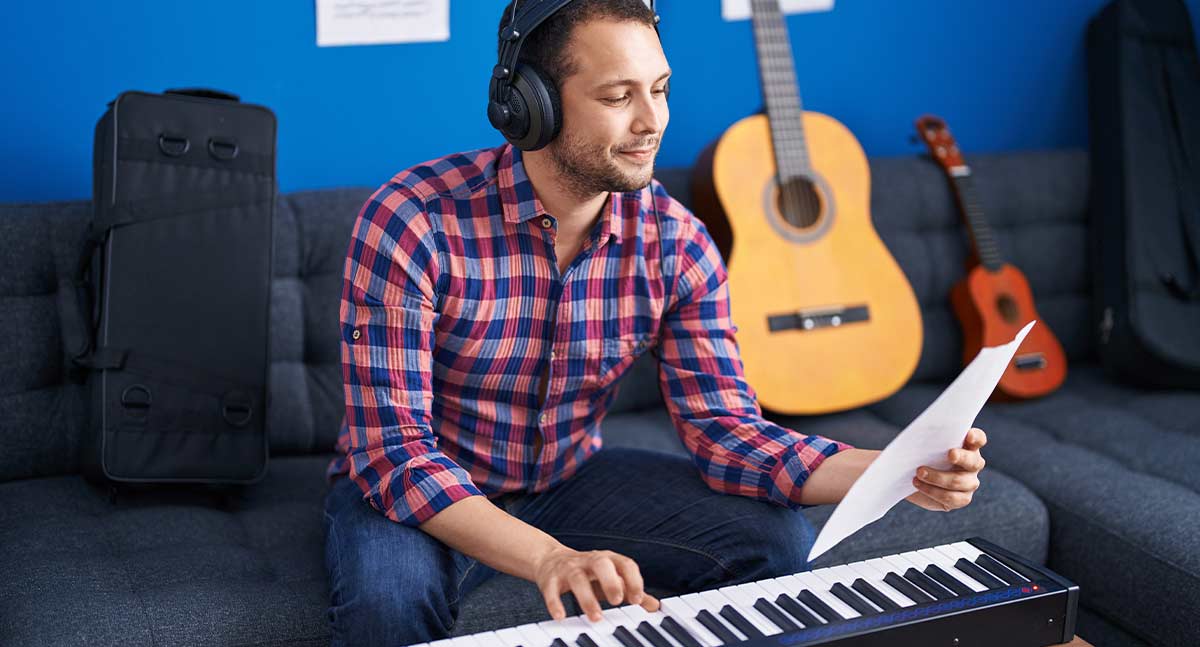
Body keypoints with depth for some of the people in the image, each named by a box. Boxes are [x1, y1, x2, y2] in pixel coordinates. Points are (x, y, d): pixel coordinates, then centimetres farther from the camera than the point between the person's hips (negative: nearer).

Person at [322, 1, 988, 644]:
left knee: (777, 539, -12)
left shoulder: (677, 244, -11)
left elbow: (723, 430, -10)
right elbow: (395, 449, -28)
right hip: (412, 492, -3)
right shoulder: (412, 222, -25)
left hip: (570, 476, 4)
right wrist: (548, 559, -44)